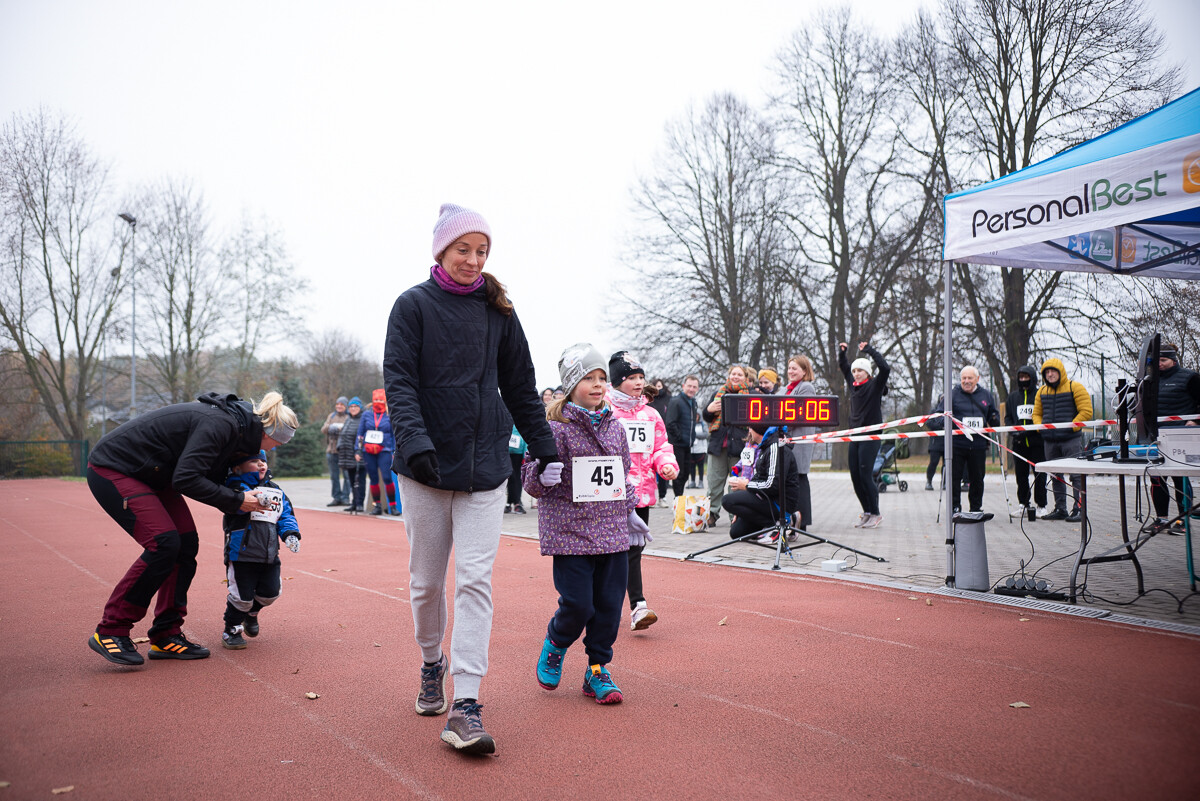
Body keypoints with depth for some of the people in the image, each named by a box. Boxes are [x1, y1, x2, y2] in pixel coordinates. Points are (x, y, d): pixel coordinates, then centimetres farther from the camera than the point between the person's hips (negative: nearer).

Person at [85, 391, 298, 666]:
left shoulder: (234, 425, 3)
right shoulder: (219, 424, -27)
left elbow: (210, 476, 12)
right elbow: (186, 479, -31)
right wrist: (237, 501, -23)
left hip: (149, 475, 10)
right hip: (113, 469, -10)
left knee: (186, 544, 2)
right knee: (164, 544, -18)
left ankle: (166, 637, 9)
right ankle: (110, 632, -6)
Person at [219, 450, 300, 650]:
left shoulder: (274, 489, 12)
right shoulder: (236, 485, -8)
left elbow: (286, 514, 15)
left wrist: (289, 534, -3)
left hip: (269, 555, 6)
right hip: (242, 553, -6)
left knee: (270, 593, 8)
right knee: (241, 596, -1)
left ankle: (251, 613, 40)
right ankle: (232, 629, 24)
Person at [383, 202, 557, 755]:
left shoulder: (498, 310, 10)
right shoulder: (413, 305, 2)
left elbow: (520, 385, 14)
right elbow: (398, 380, -8)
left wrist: (544, 448, 12)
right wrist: (414, 441, -23)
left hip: (485, 462, 1)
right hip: (426, 464, -1)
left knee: (476, 580, -6)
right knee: (426, 580, 10)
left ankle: (465, 705, -3)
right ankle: (431, 664, 37)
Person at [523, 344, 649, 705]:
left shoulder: (615, 427, 11)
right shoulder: (554, 427, -7)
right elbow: (530, 476, -8)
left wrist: (630, 513, 22)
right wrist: (543, 476, -29)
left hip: (613, 532, 5)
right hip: (570, 531, -5)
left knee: (609, 604, 6)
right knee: (578, 604, -6)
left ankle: (598, 670, 23)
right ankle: (555, 644, 26)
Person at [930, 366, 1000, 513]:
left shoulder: (986, 396, 12)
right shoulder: (952, 395, 2)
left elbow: (994, 415, 24)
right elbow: (937, 416, -1)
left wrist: (994, 419, 0)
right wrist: (944, 420, -23)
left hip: (978, 445, 3)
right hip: (956, 444, -3)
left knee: (977, 479, 10)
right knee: (954, 478, -1)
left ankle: (976, 508, 24)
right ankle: (955, 508, 10)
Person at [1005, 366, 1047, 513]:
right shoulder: (1013, 396, 12)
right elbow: (1008, 417, 15)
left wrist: (1028, 431, -15)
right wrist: (1013, 430, -4)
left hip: (1037, 441, -4)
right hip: (1018, 442, 4)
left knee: (1040, 474, 0)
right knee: (1021, 474, 8)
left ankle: (1041, 504, 9)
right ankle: (1023, 503, 17)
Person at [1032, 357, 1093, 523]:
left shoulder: (1074, 387, -3)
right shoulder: (1042, 391, 13)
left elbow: (1086, 412, -8)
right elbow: (1036, 413, 22)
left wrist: (1071, 427, -14)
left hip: (1071, 440, -6)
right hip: (1050, 441, 6)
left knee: (1076, 475, -5)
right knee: (1056, 476, 11)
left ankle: (1078, 509, -2)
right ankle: (1060, 509, 19)